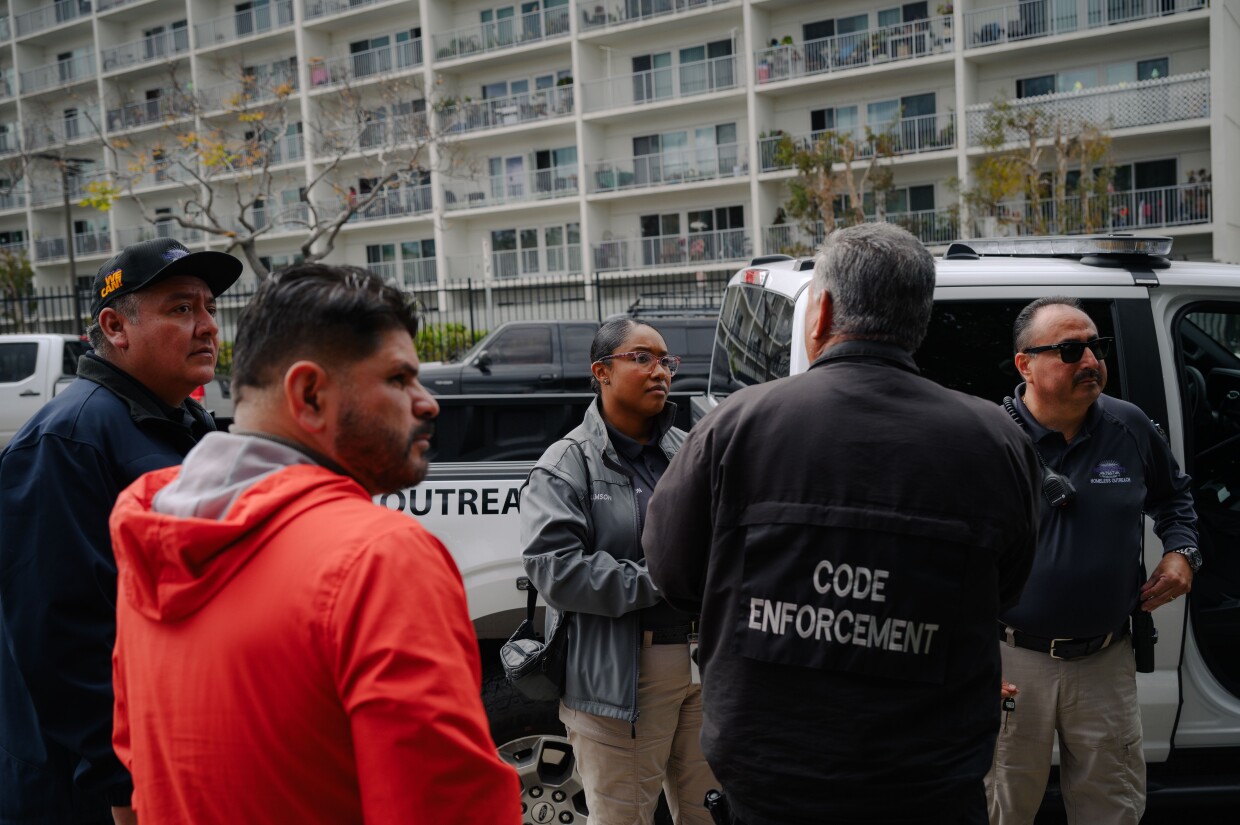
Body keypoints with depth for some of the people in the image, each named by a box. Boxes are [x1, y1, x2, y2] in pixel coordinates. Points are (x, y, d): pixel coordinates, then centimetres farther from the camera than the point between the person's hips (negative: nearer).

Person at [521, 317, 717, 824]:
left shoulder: (688, 451, 12)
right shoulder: (566, 465, -6)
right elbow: (554, 568, -18)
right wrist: (658, 582, -19)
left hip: (702, 662, 6)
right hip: (617, 678, -5)